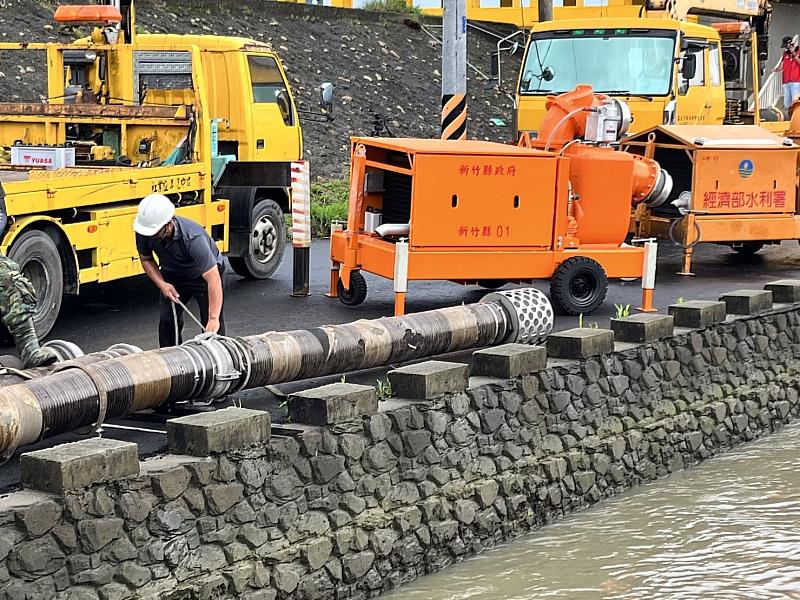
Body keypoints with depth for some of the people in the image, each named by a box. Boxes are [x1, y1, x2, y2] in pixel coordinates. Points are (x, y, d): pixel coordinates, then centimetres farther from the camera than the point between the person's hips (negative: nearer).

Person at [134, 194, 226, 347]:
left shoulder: (193, 238, -41)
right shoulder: (144, 232, -25)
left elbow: (213, 279, -43)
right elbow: (146, 259, -2)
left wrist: (213, 319, -47)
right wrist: (162, 284, -18)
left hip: (203, 275, -5)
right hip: (173, 276, 5)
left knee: (212, 328, -11)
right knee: (167, 321, -4)